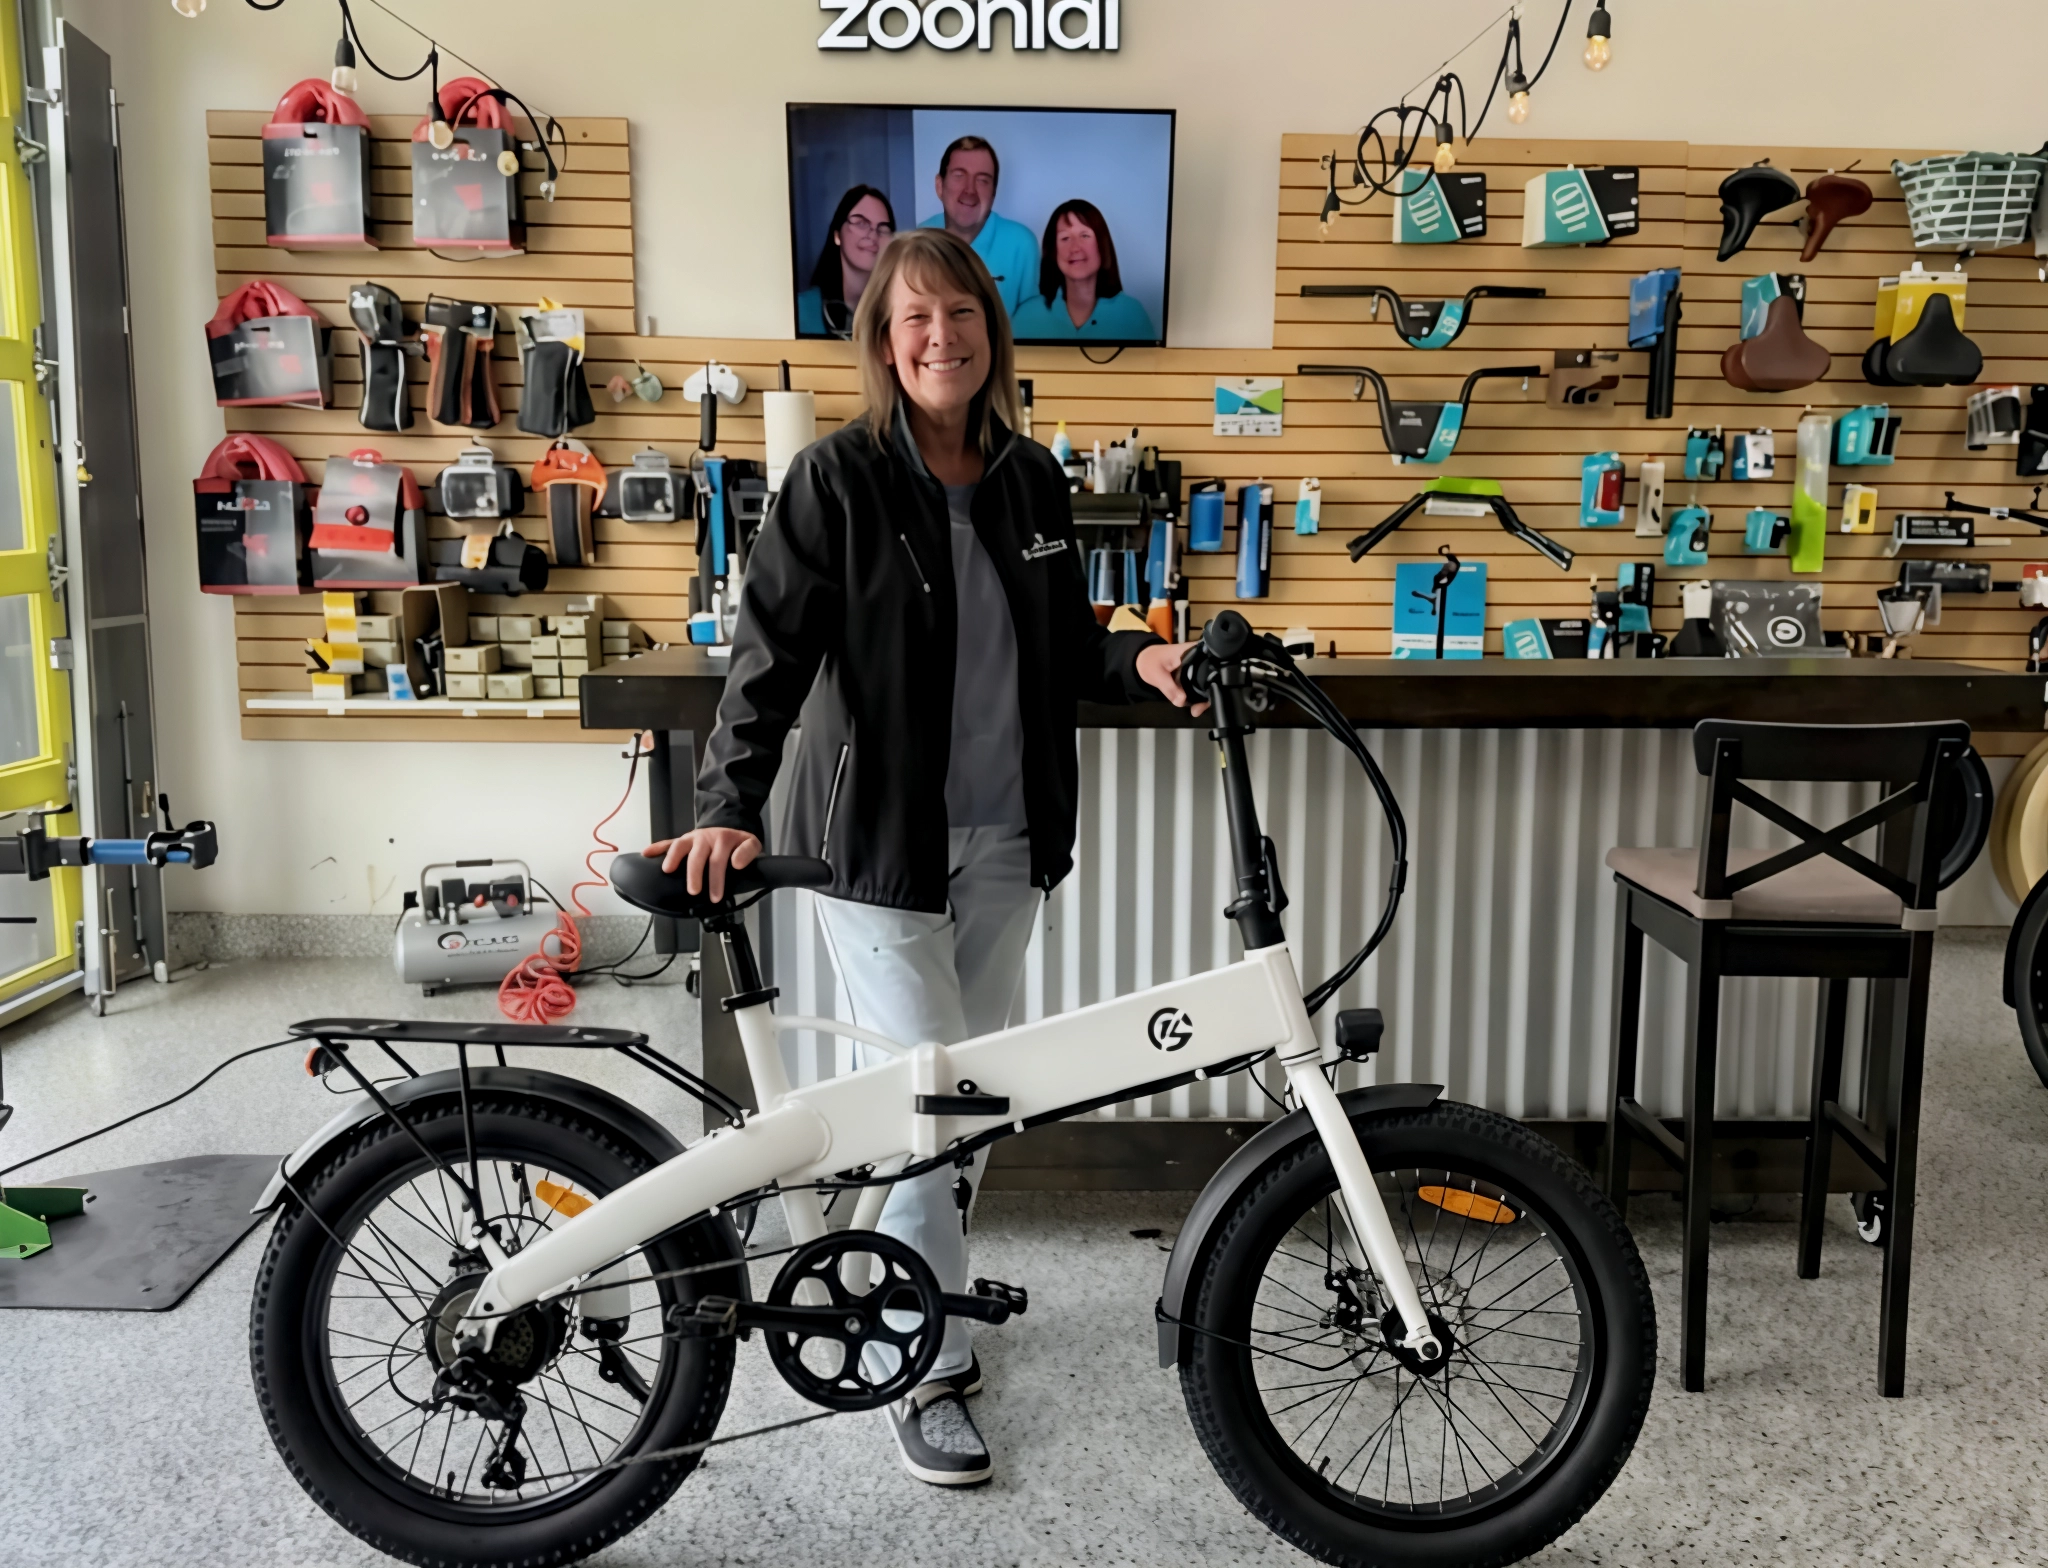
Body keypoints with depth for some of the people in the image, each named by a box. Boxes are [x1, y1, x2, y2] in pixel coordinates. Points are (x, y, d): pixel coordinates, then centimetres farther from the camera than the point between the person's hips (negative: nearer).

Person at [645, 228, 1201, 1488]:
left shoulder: (1033, 481, 6)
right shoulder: (838, 480, -9)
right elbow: (772, 653, -14)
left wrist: (1138, 660, -4)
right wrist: (729, 808, -25)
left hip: (1003, 838, 5)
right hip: (877, 839, -5)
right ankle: (930, 1370, 14)